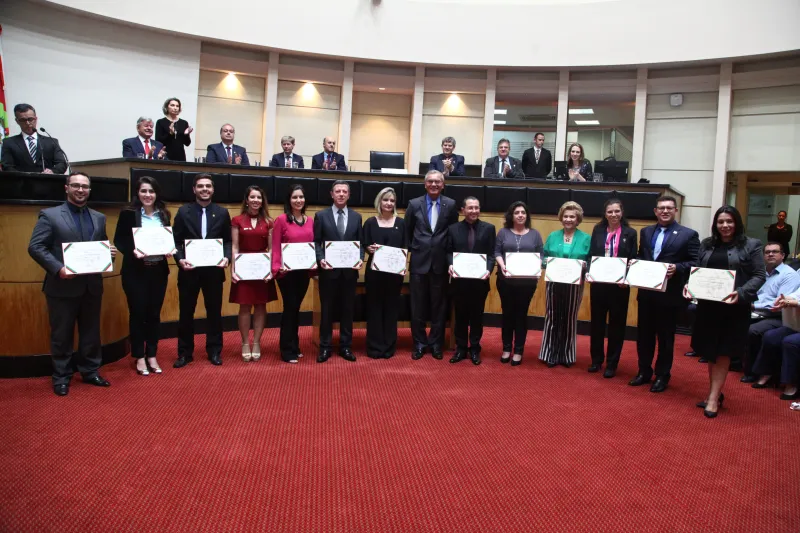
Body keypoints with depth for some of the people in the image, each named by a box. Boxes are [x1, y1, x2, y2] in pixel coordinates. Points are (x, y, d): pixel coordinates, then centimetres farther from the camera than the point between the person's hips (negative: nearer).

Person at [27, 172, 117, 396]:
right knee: (61, 335, 7)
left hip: (92, 285, 4)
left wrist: (109, 253, -6)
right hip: (62, 286, -4)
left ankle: (90, 372, 26)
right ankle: (61, 377, 20)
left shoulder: (99, 218, 12)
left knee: (91, 332, 13)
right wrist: (58, 268, -21)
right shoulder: (49, 215, -3)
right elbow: (35, 247, -9)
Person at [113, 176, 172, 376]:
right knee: (137, 313, 4)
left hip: (159, 270, 4)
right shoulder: (128, 213, -4)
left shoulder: (164, 214, 8)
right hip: (135, 271, -3)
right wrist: (132, 251, -22)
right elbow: (119, 240, -4)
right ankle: (139, 357, 16)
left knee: (154, 313, 10)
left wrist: (170, 250, -7)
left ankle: (152, 356, 21)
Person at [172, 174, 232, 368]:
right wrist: (180, 259, -15)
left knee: (214, 311, 9)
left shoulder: (222, 212, 5)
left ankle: (214, 351, 21)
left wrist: (226, 257, -13)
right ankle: (185, 353, 19)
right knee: (185, 312, 7)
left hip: (214, 269, 0)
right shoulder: (183, 211, 3)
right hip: (189, 269, 0)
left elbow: (228, 240, 5)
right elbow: (176, 240, 1)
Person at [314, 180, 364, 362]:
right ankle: (325, 347, 16)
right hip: (329, 270, -2)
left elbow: (360, 242, 7)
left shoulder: (356, 217, 8)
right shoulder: (321, 216, 2)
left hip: (350, 270, 2)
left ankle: (346, 346, 19)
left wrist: (360, 258, -10)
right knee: (327, 310, 6)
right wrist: (320, 259, -16)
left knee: (347, 309, 8)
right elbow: (316, 242, 0)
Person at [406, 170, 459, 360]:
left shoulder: (451, 205, 1)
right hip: (419, 261, 0)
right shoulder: (414, 204, 2)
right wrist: (410, 250, 5)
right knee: (418, 306, 7)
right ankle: (419, 343, 20)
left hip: (441, 262, 0)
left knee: (439, 306, 8)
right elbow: (407, 231, 9)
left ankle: (436, 344, 21)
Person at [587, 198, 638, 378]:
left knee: (616, 324, 7)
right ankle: (596, 359, 25)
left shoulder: (630, 233, 0)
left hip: (620, 285, -2)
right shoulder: (598, 230, 5)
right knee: (597, 322, 10)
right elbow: (591, 254, 5)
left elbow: (633, 260, -1)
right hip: (598, 283, 2)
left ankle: (612, 363, 17)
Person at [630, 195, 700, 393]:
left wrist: (677, 268, -24)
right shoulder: (646, 232, 11)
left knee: (665, 337, 8)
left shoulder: (688, 234, -4)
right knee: (644, 334, 13)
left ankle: (662, 376, 21)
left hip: (670, 294, -4)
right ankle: (644, 372, 27)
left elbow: (696, 263, -8)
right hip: (646, 292, 5)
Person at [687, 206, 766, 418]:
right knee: (710, 351, 11)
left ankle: (713, 398, 8)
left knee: (723, 352, 3)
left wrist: (740, 293, -21)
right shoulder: (706, 244, 8)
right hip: (708, 305, 4)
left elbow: (759, 276, -6)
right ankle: (715, 392, 25)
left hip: (734, 307, -4)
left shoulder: (751, 245, -3)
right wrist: (689, 285, -10)